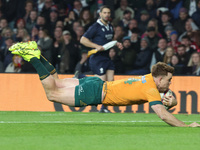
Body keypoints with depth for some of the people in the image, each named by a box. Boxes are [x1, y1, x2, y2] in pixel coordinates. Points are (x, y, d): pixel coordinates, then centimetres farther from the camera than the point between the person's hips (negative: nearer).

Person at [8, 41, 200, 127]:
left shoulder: (150, 78, 4)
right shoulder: (151, 89, -22)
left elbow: (169, 99, 18)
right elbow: (163, 115, -29)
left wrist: (169, 100, -6)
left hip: (96, 84, 8)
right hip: (95, 93, -8)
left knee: (56, 84, 22)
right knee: (52, 93, 0)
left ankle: (34, 52, 18)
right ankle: (33, 57, 1)